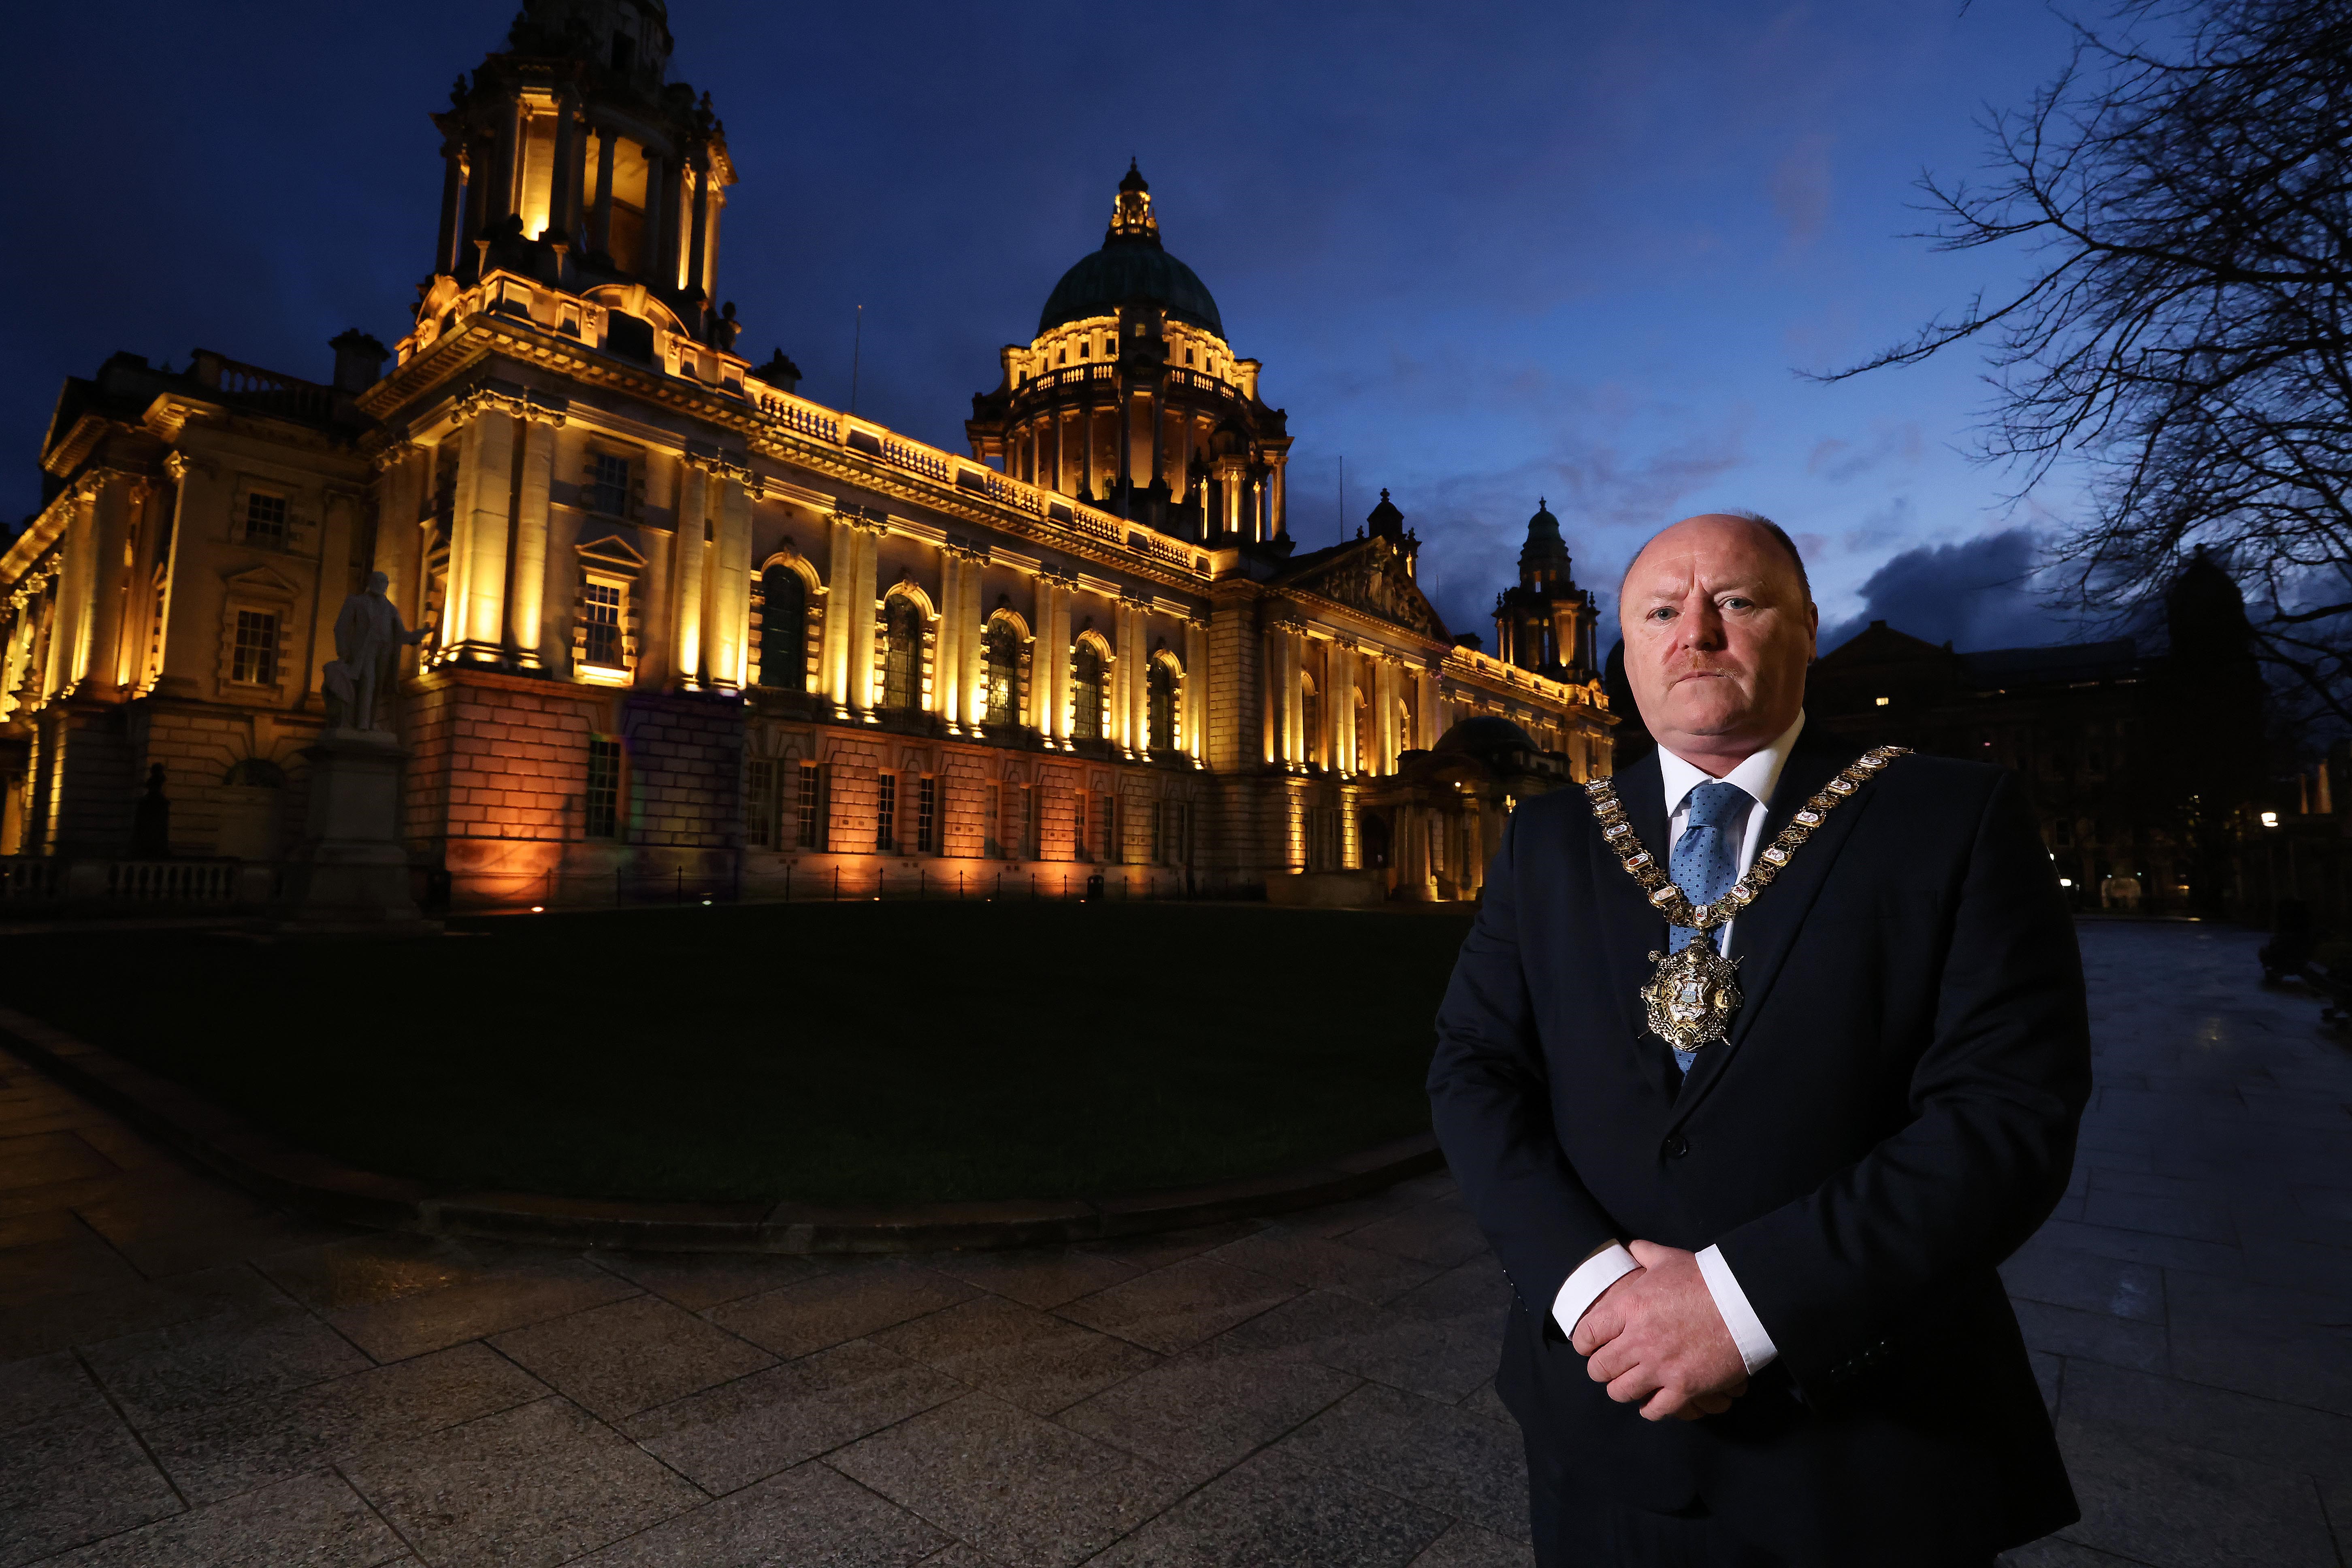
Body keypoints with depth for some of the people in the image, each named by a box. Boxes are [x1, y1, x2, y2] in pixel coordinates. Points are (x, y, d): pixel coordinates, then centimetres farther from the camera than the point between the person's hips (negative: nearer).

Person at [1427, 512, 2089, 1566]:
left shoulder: (1955, 821, -6)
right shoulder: (1547, 841, 1)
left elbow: (2010, 1113, -14)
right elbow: (1474, 1070, -3)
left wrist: (1742, 1298, -21)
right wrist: (1586, 1279, -18)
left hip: (1871, 1449, -2)